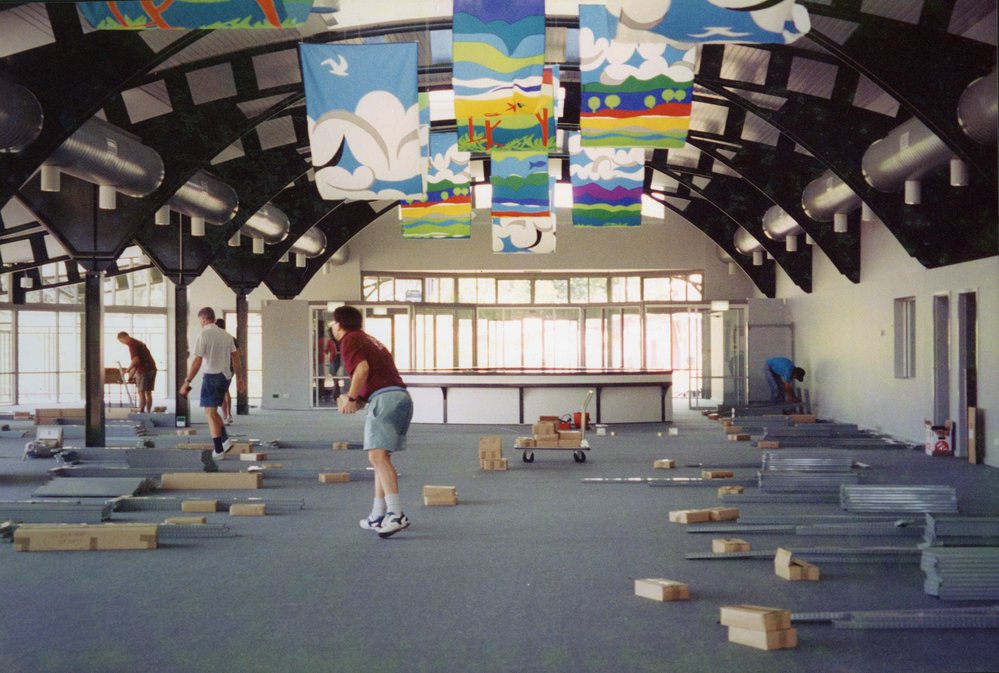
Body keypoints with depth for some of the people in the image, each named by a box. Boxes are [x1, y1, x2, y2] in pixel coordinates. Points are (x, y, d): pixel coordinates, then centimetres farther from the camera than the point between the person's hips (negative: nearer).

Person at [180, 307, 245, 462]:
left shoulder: (204, 335, -11)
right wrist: (239, 378, 17)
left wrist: (187, 382, -12)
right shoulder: (226, 335, 9)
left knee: (210, 413, 0)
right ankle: (225, 439, 5)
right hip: (225, 376, 7)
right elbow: (235, 358, 10)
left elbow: (197, 362, -15)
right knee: (213, 411, 19)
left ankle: (218, 450, -1)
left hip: (211, 376, -6)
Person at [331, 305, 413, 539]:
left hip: (384, 398, -9)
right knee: (381, 456, 16)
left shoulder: (350, 340, 2)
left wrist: (351, 398, -7)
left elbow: (362, 368, -16)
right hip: (402, 395, 9)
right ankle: (378, 515, 20)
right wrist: (358, 400, 19)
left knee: (377, 455, -15)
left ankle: (396, 514, -26)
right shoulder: (368, 340, 30)